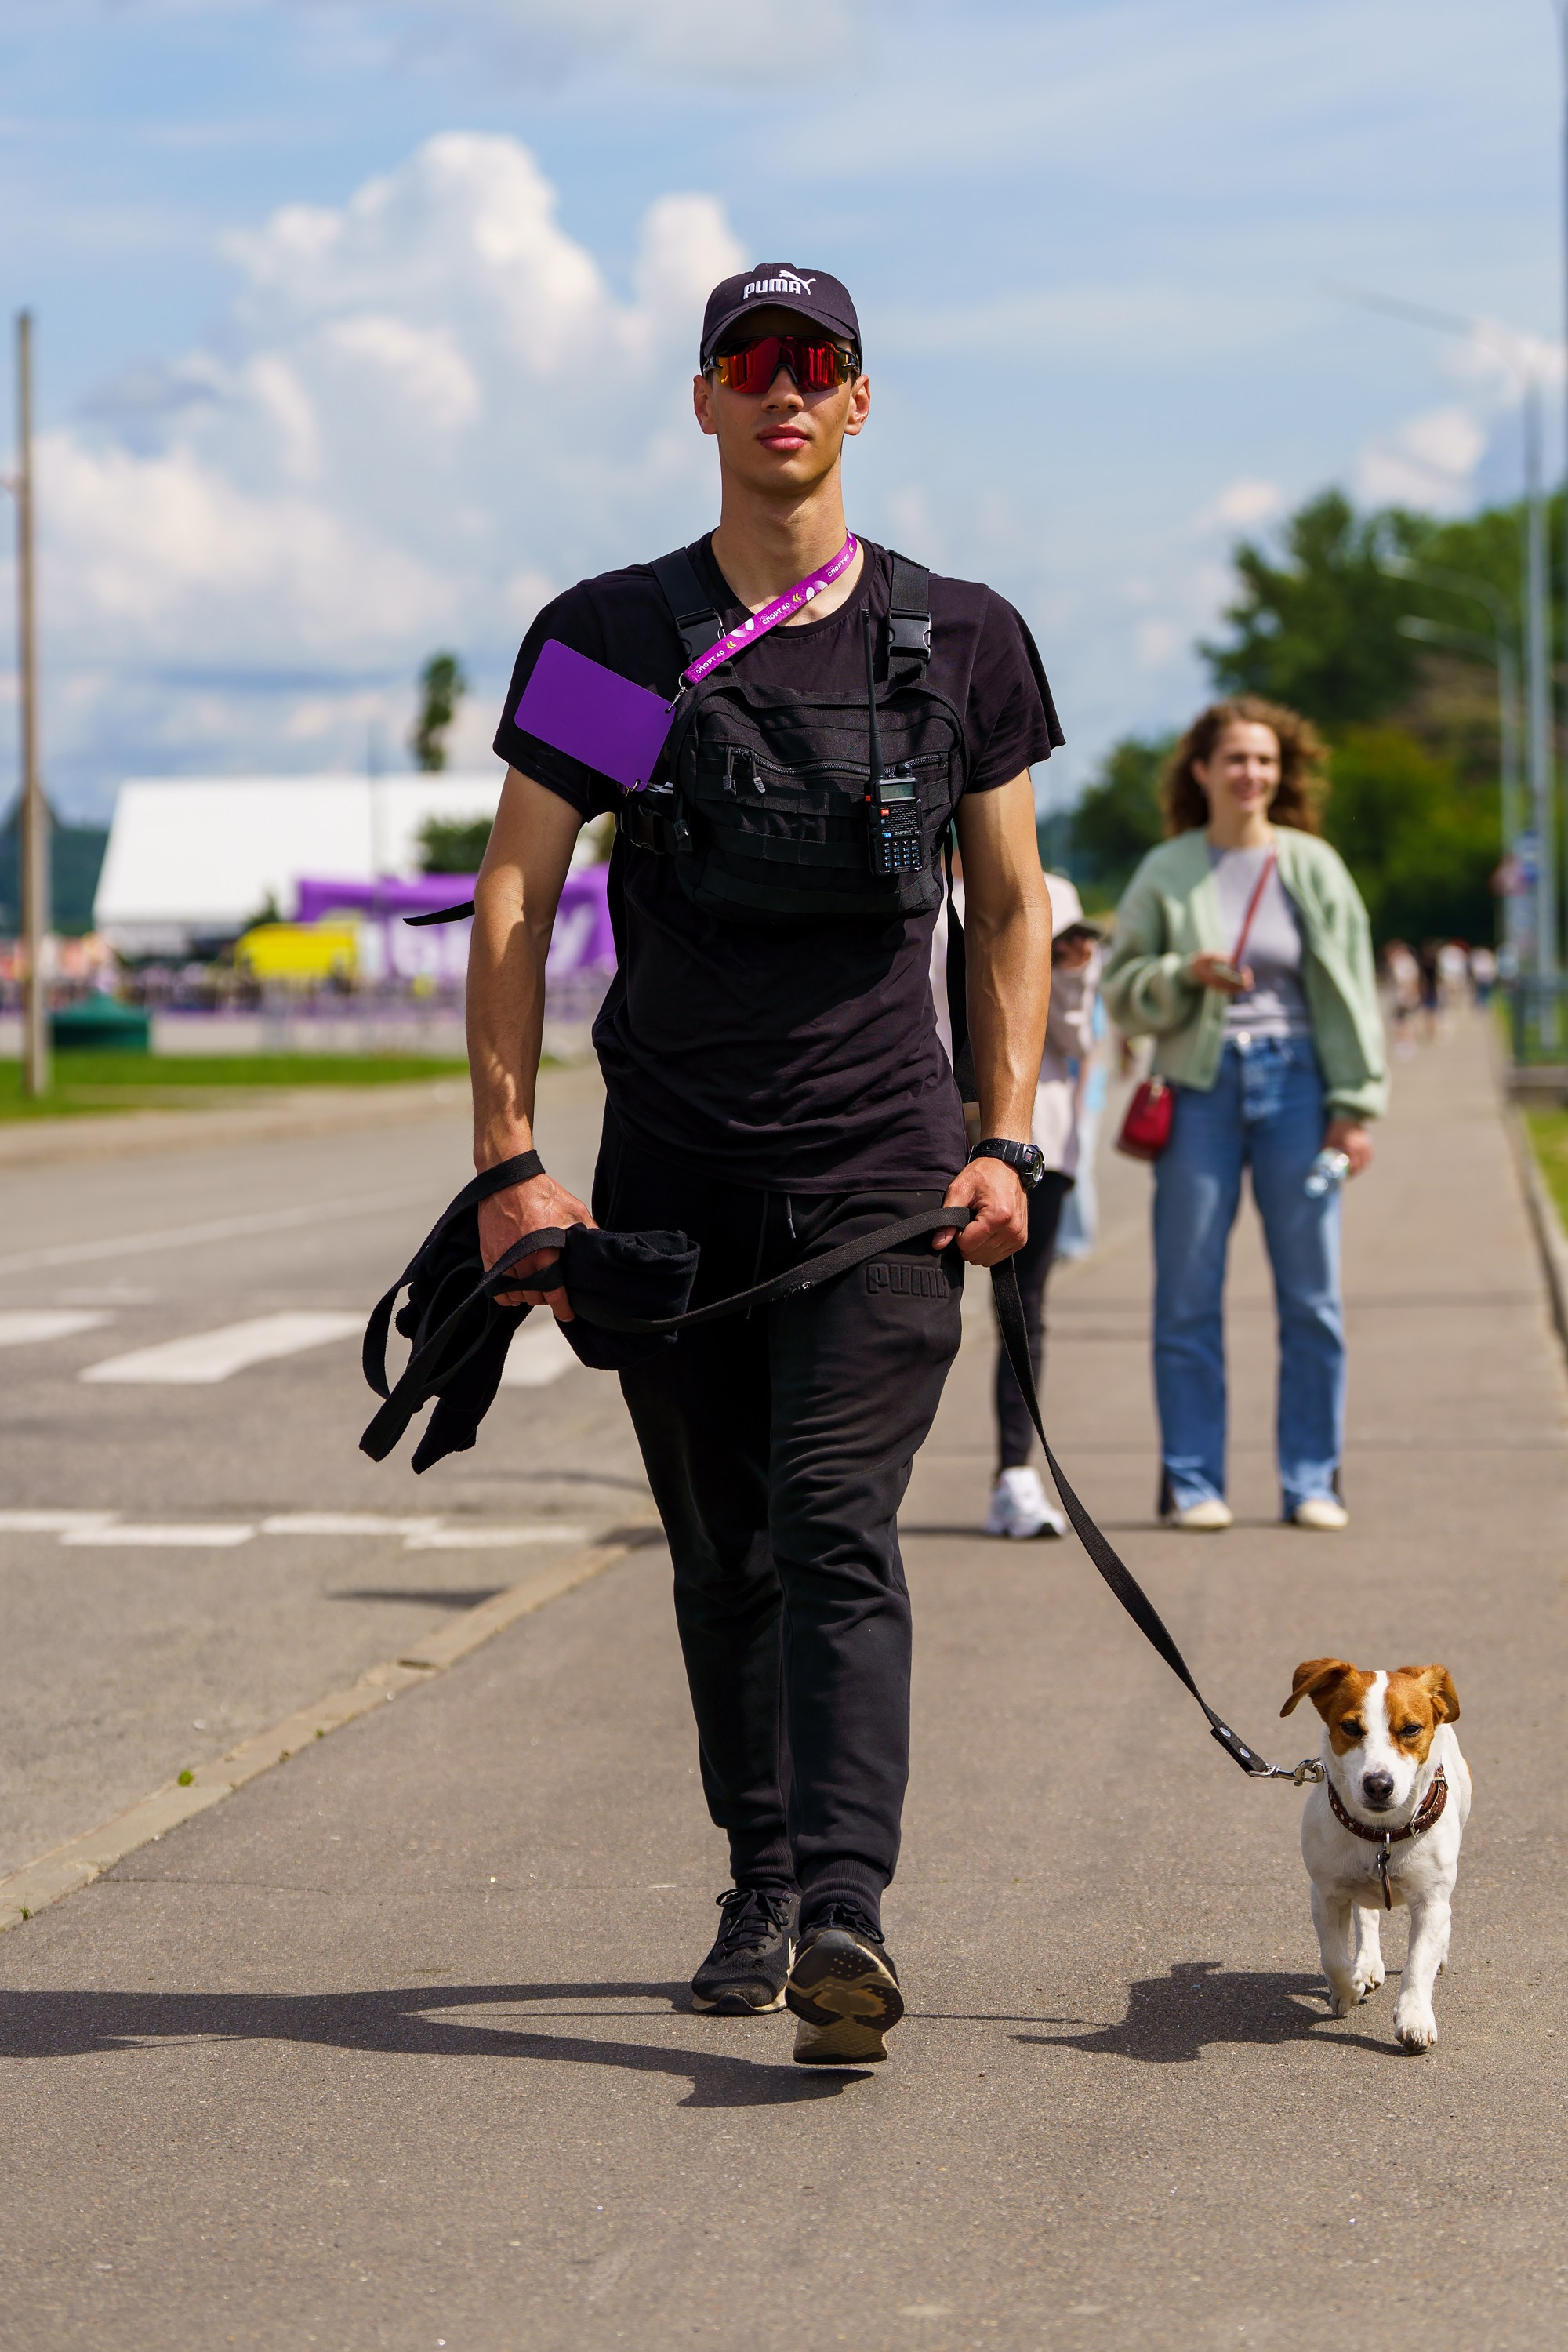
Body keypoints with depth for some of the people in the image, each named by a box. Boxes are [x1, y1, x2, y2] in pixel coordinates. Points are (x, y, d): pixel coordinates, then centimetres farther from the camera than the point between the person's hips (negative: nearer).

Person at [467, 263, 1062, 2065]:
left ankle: (844, 1916, -24)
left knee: (836, 1531, -15)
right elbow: (512, 904, 3)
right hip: (671, 1173, 2)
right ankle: (761, 1891, 24)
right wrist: (510, 1166, -6)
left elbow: (1012, 906, 12)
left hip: (883, 1168, -2)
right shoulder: (606, 637, 5)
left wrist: (1006, 1141, 0)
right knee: (723, 1557, 9)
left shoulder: (958, 638, 6)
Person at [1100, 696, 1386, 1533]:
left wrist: (1354, 1104, -1)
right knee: (1189, 1292, -1)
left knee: (1311, 1291, 1)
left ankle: (1313, 1481, 8)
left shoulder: (1312, 867, 5)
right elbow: (1121, 989, 6)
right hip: (1200, 1086, 0)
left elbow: (1348, 992, 5)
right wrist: (1185, 975, -13)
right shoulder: (1166, 873, 5)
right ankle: (1191, 1482, 6)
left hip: (1293, 1081, 0)